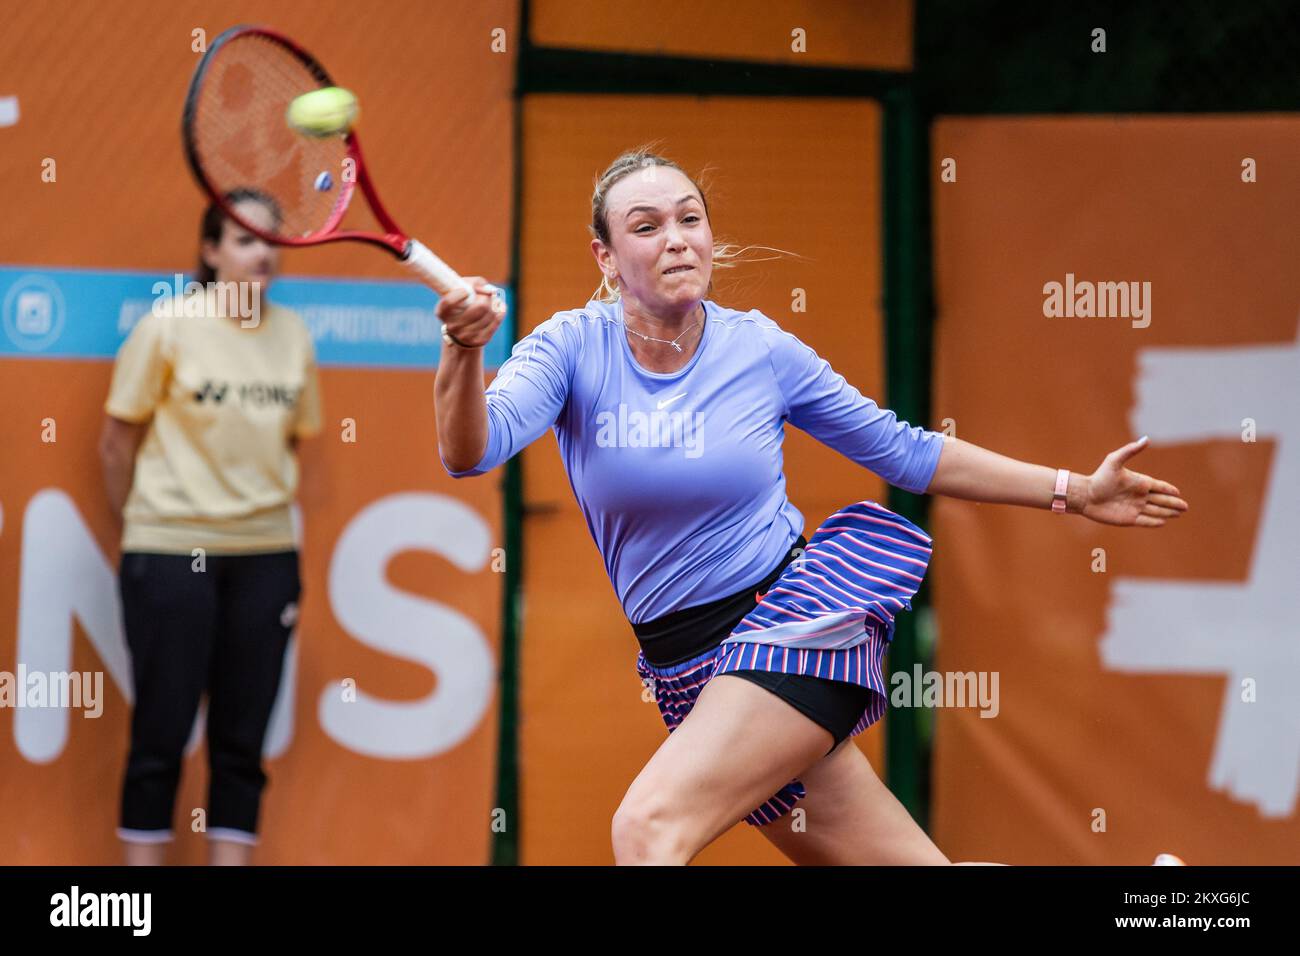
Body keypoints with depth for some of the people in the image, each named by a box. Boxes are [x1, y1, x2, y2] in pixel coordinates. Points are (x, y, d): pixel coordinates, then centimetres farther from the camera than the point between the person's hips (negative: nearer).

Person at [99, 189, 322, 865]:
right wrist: (141, 526, 7)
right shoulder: (167, 327, -6)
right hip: (170, 555, -4)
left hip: (264, 555, 4)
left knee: (243, 740, 5)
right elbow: (117, 441, 0)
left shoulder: (292, 335, 6)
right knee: (161, 735, 0)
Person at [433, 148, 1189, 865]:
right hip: (688, 672, 2)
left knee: (649, 825, -26)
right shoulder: (573, 347, -3)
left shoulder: (760, 349, -3)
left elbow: (904, 453, 8)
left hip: (799, 621, -2)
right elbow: (473, 451, -19)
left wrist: (1073, 492, 7)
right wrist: (466, 349, -39)